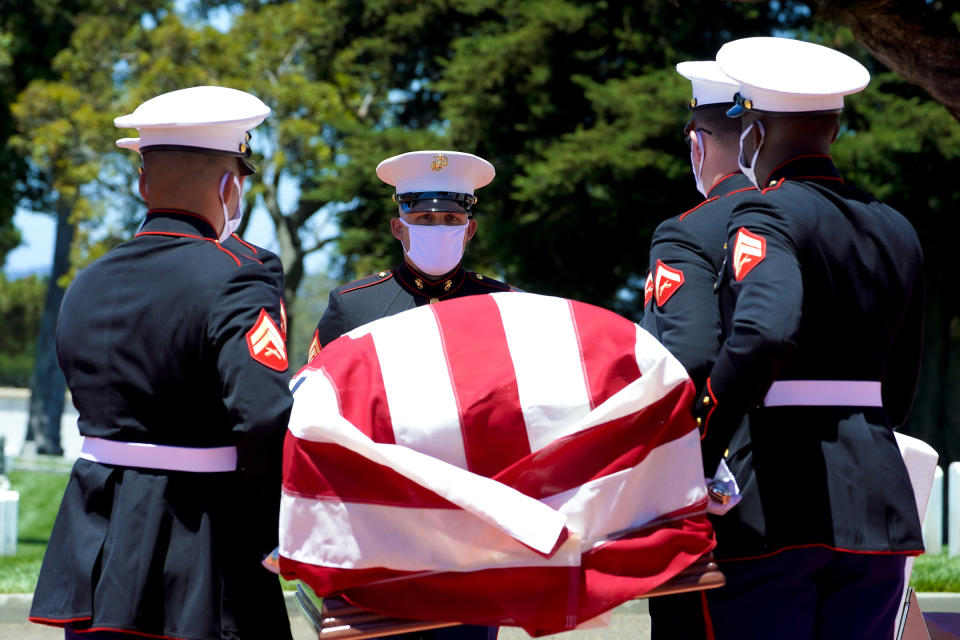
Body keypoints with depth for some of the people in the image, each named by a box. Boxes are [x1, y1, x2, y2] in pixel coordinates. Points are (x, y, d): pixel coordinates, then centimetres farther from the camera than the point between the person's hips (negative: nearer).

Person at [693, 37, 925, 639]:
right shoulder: (897, 231, 14)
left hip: (774, 504, -7)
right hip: (880, 503, 7)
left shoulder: (767, 217, -8)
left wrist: (694, 459, -21)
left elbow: (763, 335, -28)